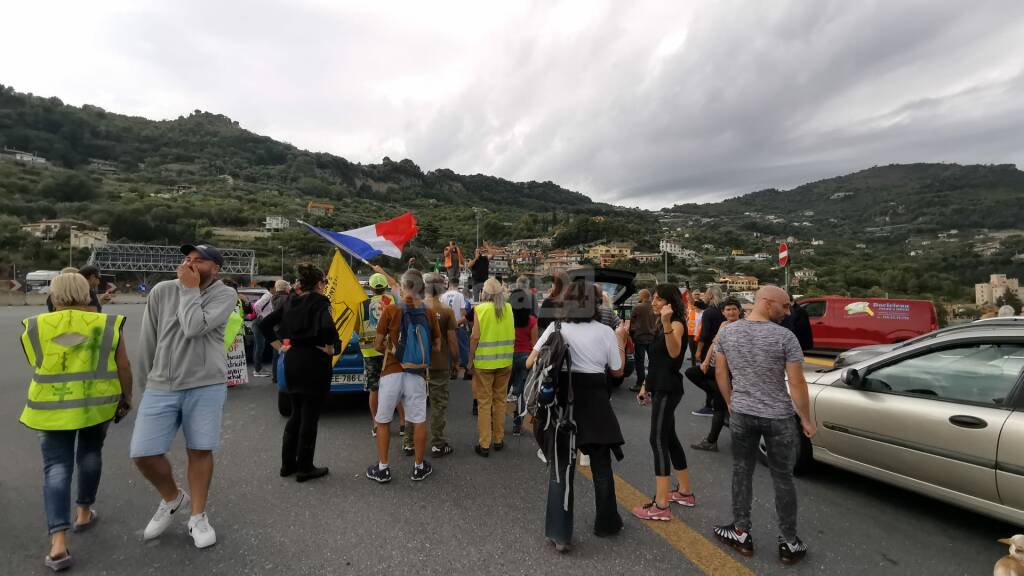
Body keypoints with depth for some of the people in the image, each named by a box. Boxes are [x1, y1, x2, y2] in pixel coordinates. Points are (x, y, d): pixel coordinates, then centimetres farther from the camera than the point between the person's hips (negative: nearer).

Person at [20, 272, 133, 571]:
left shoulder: (35, 327, 0)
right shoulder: (107, 324, -5)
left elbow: (37, 366, 12)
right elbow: (123, 367, -3)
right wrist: (127, 398, 9)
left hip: (52, 406, 0)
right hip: (97, 402, 0)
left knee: (56, 468, 2)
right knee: (90, 453, 20)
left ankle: (58, 543, -6)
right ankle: (84, 513, 33)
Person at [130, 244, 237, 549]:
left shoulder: (224, 294, -8)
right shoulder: (162, 291, 2)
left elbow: (193, 328, -23)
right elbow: (148, 339, 10)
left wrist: (190, 289, -12)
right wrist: (143, 381, 15)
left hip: (206, 386, -3)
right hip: (160, 387, 3)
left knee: (200, 451, 6)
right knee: (143, 453, 2)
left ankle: (198, 517, 25)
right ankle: (172, 498, 31)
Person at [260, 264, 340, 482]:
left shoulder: (291, 302, 9)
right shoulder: (320, 302, -12)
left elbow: (265, 325, 11)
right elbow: (327, 327, -31)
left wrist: (279, 347, 11)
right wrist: (330, 349, -17)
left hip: (292, 361, 7)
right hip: (314, 364, -7)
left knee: (296, 414, 20)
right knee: (309, 417, 4)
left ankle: (288, 464, 28)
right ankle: (305, 468, 14)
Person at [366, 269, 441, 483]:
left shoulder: (391, 310, -7)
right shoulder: (429, 313, 0)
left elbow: (378, 345, -3)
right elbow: (436, 348, 4)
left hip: (391, 372, -1)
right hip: (417, 374, 2)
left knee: (383, 421, 14)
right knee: (419, 421, 12)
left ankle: (382, 468, 21)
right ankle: (419, 467, 23)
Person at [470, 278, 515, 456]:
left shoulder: (480, 309, -10)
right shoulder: (508, 308, 0)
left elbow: (475, 337, -12)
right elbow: (511, 334, 2)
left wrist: (470, 358, -1)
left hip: (484, 362, -3)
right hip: (505, 361, 3)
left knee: (484, 403, 6)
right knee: (500, 400, 16)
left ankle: (484, 445, 11)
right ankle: (498, 440, 26)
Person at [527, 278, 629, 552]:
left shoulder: (556, 328, -6)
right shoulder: (605, 332, -4)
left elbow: (530, 363, -4)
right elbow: (617, 370, 7)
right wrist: (621, 338, 17)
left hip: (563, 402, -1)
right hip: (595, 404, 1)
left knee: (560, 467, 9)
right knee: (601, 466, 19)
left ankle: (560, 534, 10)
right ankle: (607, 522, 37)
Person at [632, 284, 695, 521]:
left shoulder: (677, 324, -14)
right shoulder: (661, 324, 14)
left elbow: (674, 353, -34)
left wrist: (667, 324, -46)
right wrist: (646, 385, 21)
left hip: (668, 389, -10)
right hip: (660, 387, 10)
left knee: (658, 440, -9)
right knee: (669, 438, 16)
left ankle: (661, 506, -5)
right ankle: (685, 492, 30)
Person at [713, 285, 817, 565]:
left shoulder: (728, 332, -3)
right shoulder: (785, 337, -17)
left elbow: (720, 374, 5)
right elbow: (797, 384, -13)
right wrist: (806, 419, -1)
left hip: (741, 415, 3)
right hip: (779, 417, -2)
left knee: (742, 472, 14)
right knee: (782, 478, 12)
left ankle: (741, 534, 25)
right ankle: (789, 543, 25)